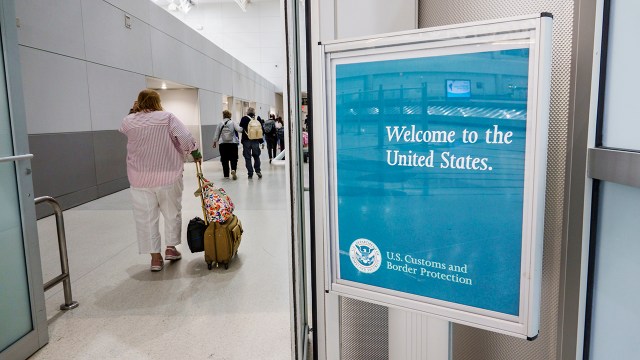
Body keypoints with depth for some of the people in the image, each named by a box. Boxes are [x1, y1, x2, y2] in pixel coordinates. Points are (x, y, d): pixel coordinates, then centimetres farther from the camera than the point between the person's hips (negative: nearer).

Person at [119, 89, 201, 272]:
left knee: (146, 218, 7)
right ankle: (171, 248, 21)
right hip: (168, 175, -1)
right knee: (172, 212, 17)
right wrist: (195, 154, 0)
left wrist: (135, 112, 24)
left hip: (140, 178, 1)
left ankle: (155, 258, 9)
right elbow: (185, 138, -14)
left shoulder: (128, 121, 2)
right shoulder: (167, 117, -5)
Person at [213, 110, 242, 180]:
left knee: (224, 159, 7)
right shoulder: (233, 123, -2)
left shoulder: (220, 124, 3)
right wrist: (243, 128, 5)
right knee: (233, 158, 5)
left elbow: (216, 134, 9)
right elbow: (239, 129, -15)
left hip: (223, 144, 1)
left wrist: (214, 142, 20)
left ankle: (226, 174, 10)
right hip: (233, 143, -1)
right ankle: (233, 170, -21)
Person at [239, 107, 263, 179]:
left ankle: (250, 173, 2)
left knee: (248, 157, 4)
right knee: (256, 156, 16)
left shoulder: (244, 119, -3)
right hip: (255, 140, 2)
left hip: (246, 140, -2)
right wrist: (261, 141, 9)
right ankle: (258, 171, 8)